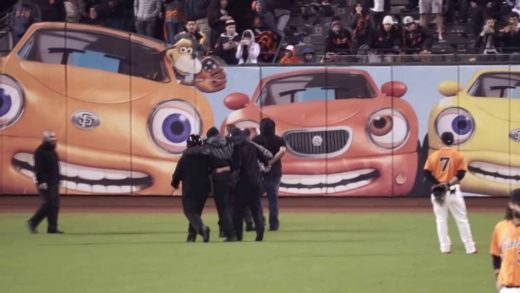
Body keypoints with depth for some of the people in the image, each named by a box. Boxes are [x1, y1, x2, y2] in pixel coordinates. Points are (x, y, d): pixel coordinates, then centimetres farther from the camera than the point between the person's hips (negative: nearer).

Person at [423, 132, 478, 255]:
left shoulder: (434, 155, 1)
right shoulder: (458, 156, -2)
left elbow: (427, 173, -4)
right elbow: (461, 174, -11)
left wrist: (438, 183, -5)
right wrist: (449, 184, -15)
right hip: (453, 191, -1)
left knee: (441, 220, 10)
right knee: (462, 219, 4)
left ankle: (445, 247, 5)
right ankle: (470, 247, 4)